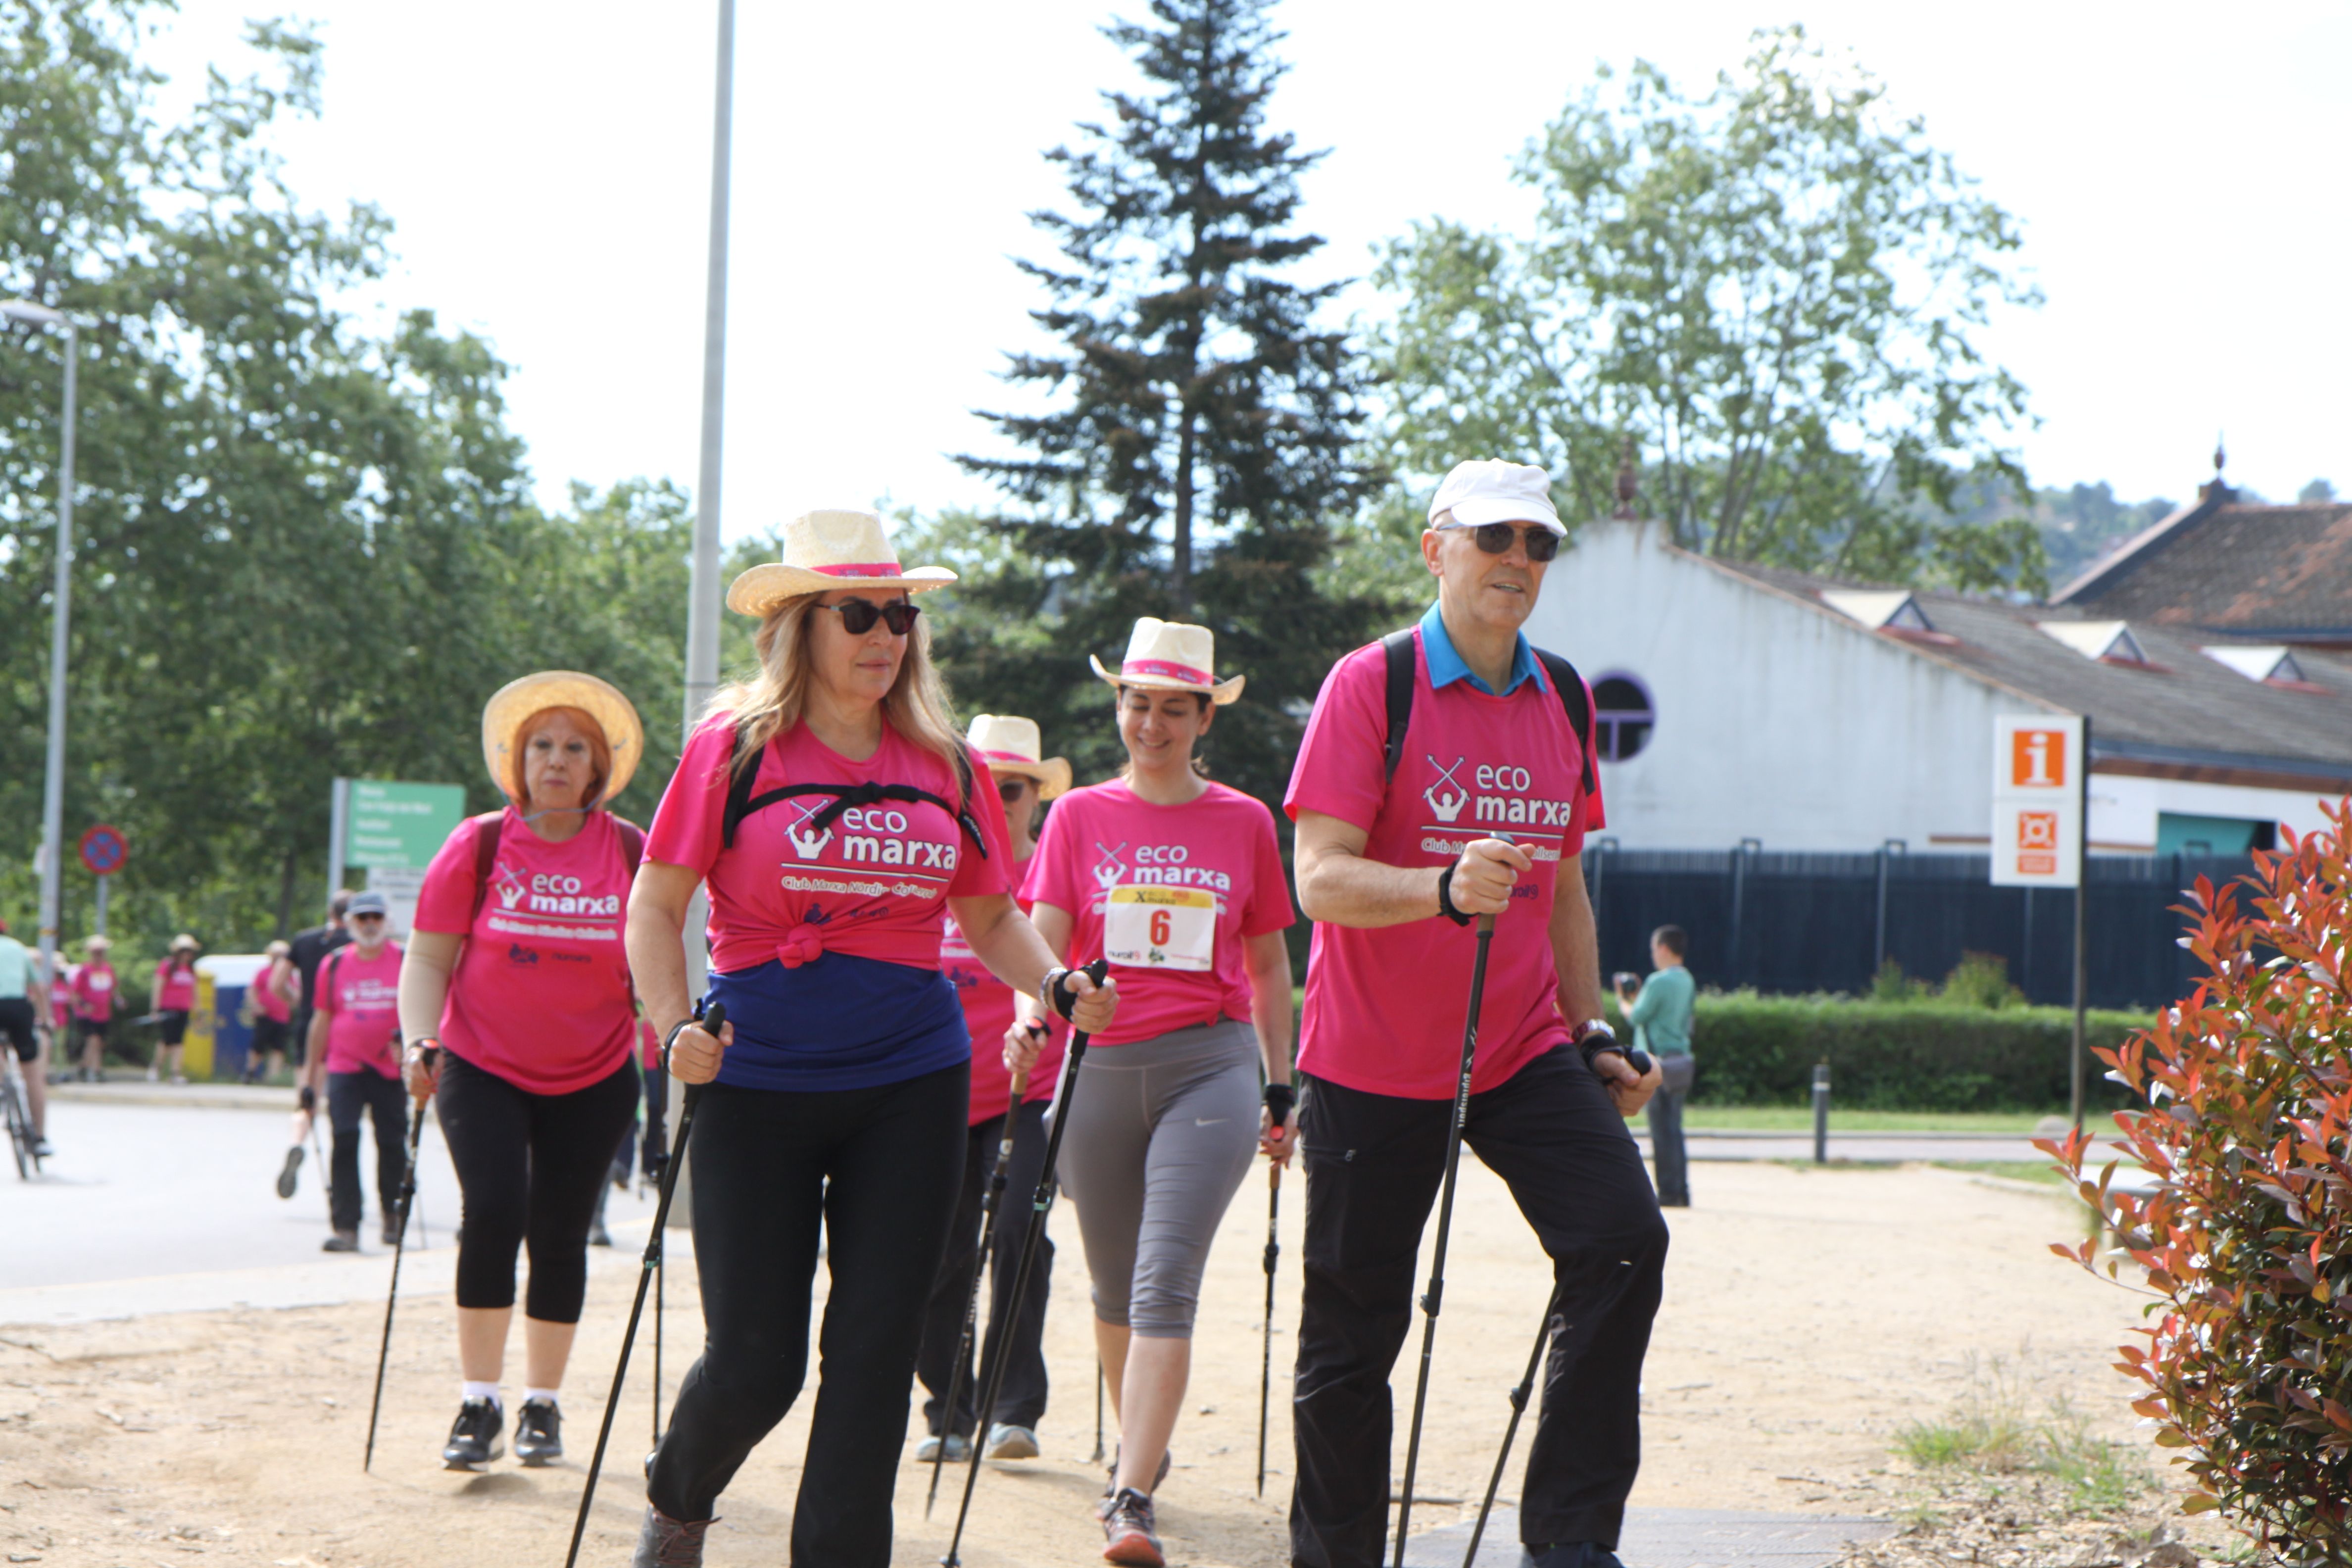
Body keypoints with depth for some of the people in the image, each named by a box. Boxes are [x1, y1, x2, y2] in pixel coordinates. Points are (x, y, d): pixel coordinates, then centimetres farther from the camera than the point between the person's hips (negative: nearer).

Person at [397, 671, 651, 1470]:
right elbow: (427, 959, -2)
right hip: (483, 1068, -1)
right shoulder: (478, 847, -4)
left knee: (559, 1233, 4)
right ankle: (479, 1402, -7)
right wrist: (420, 1043, -15)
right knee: (493, 1211, -17)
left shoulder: (631, 852, -1)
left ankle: (542, 1405, 19)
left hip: (593, 1080, 1)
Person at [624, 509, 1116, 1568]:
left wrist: (1056, 985, -3)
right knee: (753, 1360, -1)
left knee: (875, 1351, 0)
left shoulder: (946, 767, 7)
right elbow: (655, 906, -1)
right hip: (758, 1084, -3)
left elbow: (991, 918, 16)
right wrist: (676, 1029, -16)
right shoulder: (735, 748, -3)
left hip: (911, 1085, 3)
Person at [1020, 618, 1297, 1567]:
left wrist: (1280, 1090, 13)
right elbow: (1042, 939, 0)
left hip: (1211, 1067, -2)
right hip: (1101, 1066, 2)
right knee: (1115, 1284, 14)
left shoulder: (1244, 823, 7)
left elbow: (1268, 965, 13)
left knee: (1166, 1282, -15)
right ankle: (1138, 1443, 38)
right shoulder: (1080, 817, 7)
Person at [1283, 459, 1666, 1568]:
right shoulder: (1370, 685, -9)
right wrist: (1447, 889, -34)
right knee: (1353, 1329, 3)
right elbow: (1321, 880, -17)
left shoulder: (1563, 699, 9)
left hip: (1522, 1049, 4)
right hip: (1373, 1060, -4)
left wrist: (1591, 1035, 17)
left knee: (1623, 1237, -17)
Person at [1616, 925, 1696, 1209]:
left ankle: (1669, 1192, -7)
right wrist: (1637, 997, 22)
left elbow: (1636, 1017, -11)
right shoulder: (1687, 981, 14)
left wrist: (1623, 999, 7)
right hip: (1681, 1060, 9)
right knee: (1674, 1129, 13)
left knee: (1662, 1130, -6)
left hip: (1659, 1060, -9)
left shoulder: (1660, 981, -14)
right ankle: (1681, 1192, 13)